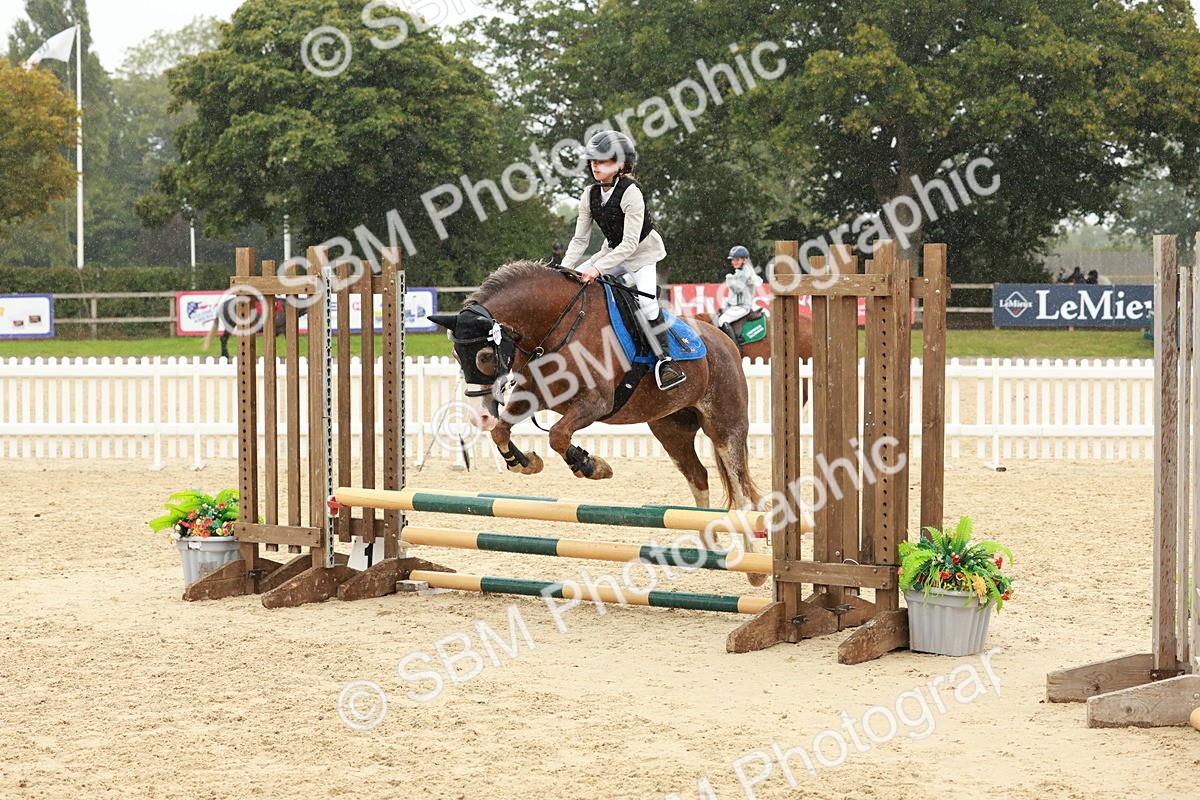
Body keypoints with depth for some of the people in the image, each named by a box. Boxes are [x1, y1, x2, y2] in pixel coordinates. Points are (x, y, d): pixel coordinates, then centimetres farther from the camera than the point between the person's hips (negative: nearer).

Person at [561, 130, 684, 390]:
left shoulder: (631, 193, -25)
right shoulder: (590, 195, -5)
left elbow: (629, 243, -28)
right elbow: (580, 239, 0)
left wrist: (598, 268, -34)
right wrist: (565, 269, -15)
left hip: (643, 252, -7)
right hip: (612, 251, 7)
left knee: (646, 299, -28)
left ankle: (665, 359, -21)